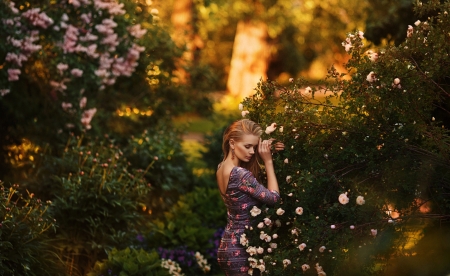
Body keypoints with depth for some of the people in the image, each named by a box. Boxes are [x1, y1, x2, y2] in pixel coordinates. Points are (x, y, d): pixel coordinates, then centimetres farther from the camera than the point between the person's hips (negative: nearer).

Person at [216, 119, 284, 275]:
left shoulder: (222, 168, 4)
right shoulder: (240, 174, -24)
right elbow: (273, 197, -16)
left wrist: (264, 153, 5)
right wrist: (268, 161, -12)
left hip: (229, 247, 9)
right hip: (240, 251, -9)